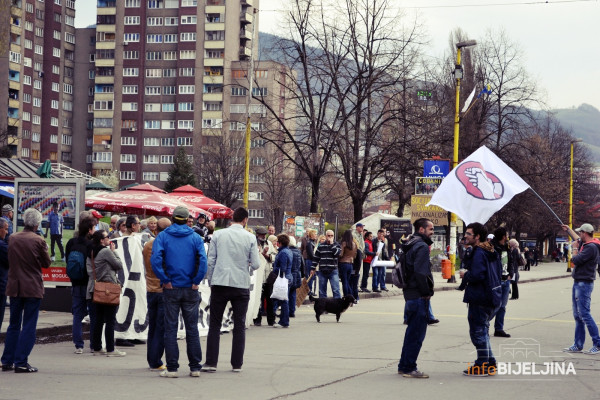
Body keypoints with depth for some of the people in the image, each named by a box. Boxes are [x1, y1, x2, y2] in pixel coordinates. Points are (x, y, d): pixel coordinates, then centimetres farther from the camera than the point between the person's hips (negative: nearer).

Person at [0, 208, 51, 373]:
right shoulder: (38, 240, -12)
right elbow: (46, 263, -3)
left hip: (14, 287, 4)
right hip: (33, 288, -4)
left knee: (13, 324, 14)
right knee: (29, 326, 1)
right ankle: (21, 362, -3)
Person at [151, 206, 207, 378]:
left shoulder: (163, 236, -1)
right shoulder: (196, 238, 0)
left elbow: (156, 259, -16)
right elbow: (203, 260, -13)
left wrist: (165, 280, -10)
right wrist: (196, 281, -6)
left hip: (171, 289, -1)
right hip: (190, 289, 1)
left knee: (170, 328, 4)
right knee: (192, 328, 8)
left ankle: (172, 368, 2)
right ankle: (195, 367, 11)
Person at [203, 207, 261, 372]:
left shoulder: (218, 235, 1)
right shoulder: (250, 238, -2)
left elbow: (210, 261, 2)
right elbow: (256, 264, -2)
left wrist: (210, 281, 12)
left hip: (220, 284, 1)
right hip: (241, 285, -1)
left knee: (214, 324, 6)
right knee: (239, 325, 8)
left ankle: (211, 362, 1)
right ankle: (237, 364, 8)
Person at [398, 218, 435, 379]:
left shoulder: (410, 245, 16)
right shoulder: (422, 246, -14)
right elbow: (420, 272, -23)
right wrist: (426, 292, -14)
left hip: (410, 294, 10)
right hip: (419, 296, -10)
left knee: (412, 332, 18)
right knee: (417, 333, -4)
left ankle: (404, 366, 23)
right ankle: (409, 368, -1)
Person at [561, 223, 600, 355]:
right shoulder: (584, 244, 12)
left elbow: (575, 261, -22)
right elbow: (577, 238, 37)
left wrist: (575, 251, -3)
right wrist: (568, 229, 51)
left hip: (584, 284, -10)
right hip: (578, 283, 10)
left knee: (584, 314, -12)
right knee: (578, 315, 12)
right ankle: (578, 345, 17)